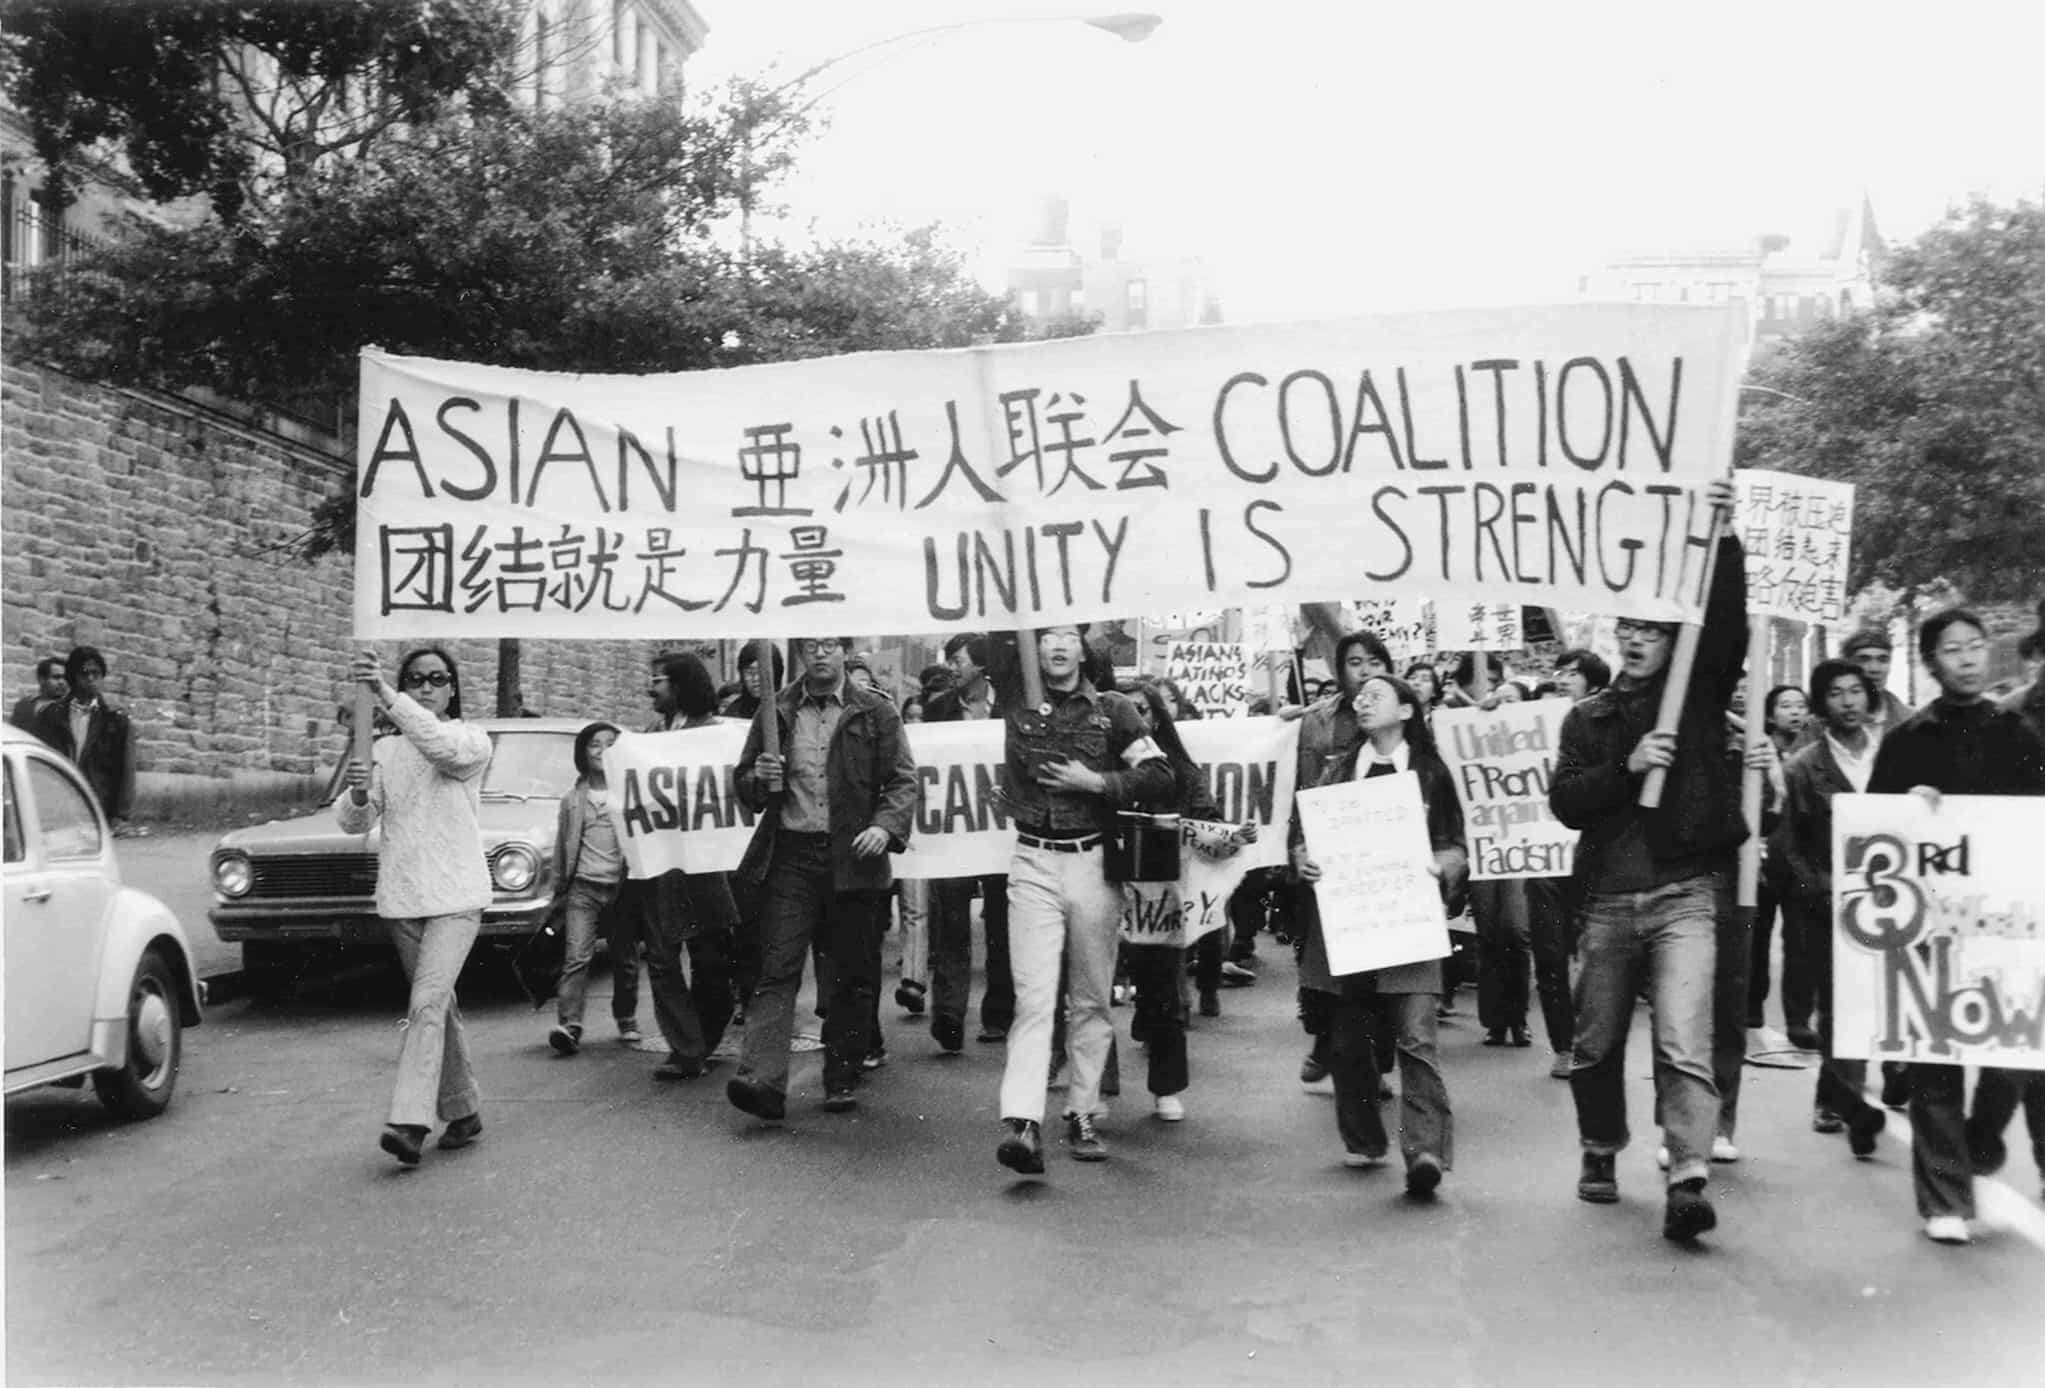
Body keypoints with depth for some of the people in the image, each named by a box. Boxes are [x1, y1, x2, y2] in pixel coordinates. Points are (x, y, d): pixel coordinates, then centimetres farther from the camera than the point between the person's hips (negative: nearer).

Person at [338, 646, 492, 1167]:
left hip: (456, 895, -5)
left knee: (427, 1005, -16)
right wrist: (358, 794, -19)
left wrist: (383, 694, -35)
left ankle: (408, 1122, -22)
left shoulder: (472, 740, 0)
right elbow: (353, 823, 5)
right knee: (441, 1007, 12)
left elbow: (441, 746, -25)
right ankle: (463, 1112, 22)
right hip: (401, 898, 5)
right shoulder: (385, 750, 12)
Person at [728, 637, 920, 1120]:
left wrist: (886, 825, -16)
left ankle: (842, 1078, 18)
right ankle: (761, 1080, -17)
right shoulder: (776, 712, 12)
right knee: (777, 968, -9)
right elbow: (745, 785, 18)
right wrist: (759, 779, -6)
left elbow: (904, 781, 2)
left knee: (854, 976, 6)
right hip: (790, 856, 1)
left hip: (853, 857, 0)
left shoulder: (876, 713, 6)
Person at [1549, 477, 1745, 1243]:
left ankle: (1688, 1183, -20)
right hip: (1609, 898, 4)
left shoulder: (1699, 696, 5)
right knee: (1596, 1044, 14)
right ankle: (1600, 1151, 35)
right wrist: (1626, 767, -16)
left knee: (1684, 1042, -16)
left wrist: (1725, 540, -24)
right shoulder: (1588, 718, 11)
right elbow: (1564, 802, -1)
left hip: (1683, 894, -3)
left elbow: (1728, 626, -13)